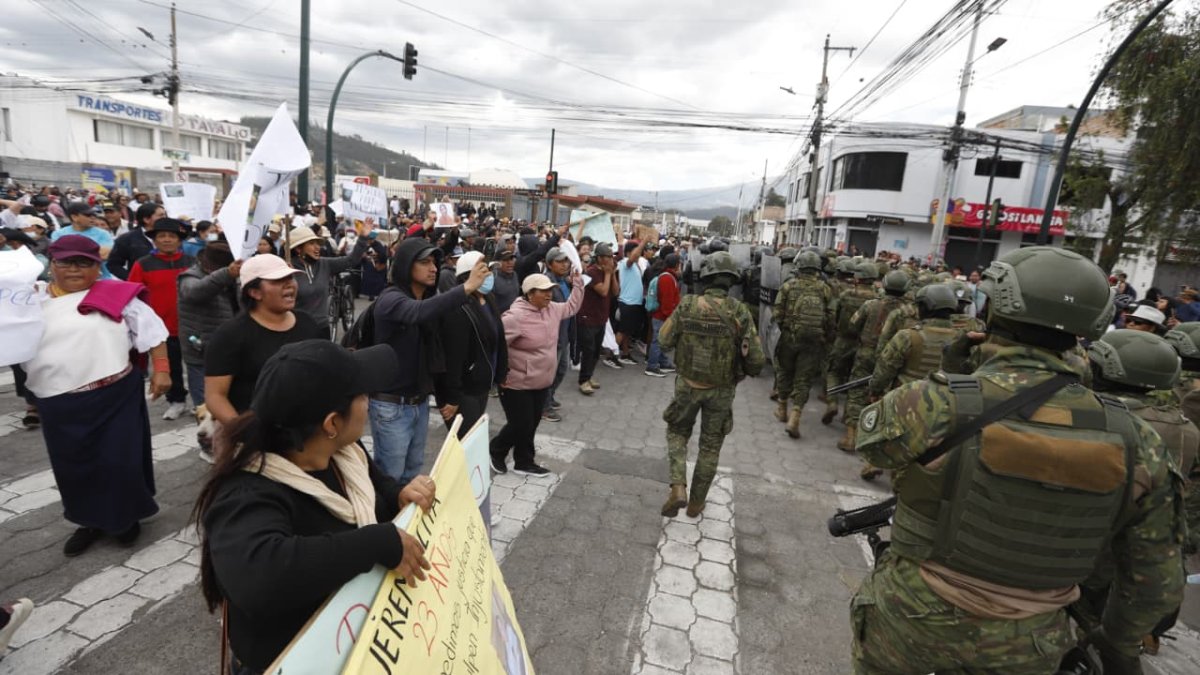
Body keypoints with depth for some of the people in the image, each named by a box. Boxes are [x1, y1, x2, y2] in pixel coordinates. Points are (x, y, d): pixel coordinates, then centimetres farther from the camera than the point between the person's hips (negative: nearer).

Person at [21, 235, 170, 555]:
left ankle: (126, 517, 27)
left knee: (120, 462, 3)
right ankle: (91, 521, 36)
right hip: (59, 405, 3)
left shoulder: (115, 295, -1)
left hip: (115, 397, -3)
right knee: (73, 468, 14)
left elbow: (152, 331, 0)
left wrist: (161, 369, -6)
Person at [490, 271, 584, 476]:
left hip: (541, 382, 7)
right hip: (518, 383, -7)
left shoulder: (552, 309, 2)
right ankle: (496, 452, 29)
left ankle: (524, 462, 31)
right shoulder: (515, 316, -23)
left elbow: (572, 306, 19)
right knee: (520, 425, 2)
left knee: (532, 424, 15)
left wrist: (577, 282, 10)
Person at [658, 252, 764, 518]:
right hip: (722, 390, 0)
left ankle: (678, 487, 5)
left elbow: (664, 341, -5)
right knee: (710, 446, 17)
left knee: (677, 431, 23)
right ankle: (696, 502, 28)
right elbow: (756, 359, -15)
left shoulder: (687, 306, -15)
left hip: (687, 385, 0)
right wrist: (745, 371, 7)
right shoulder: (740, 312, -17)